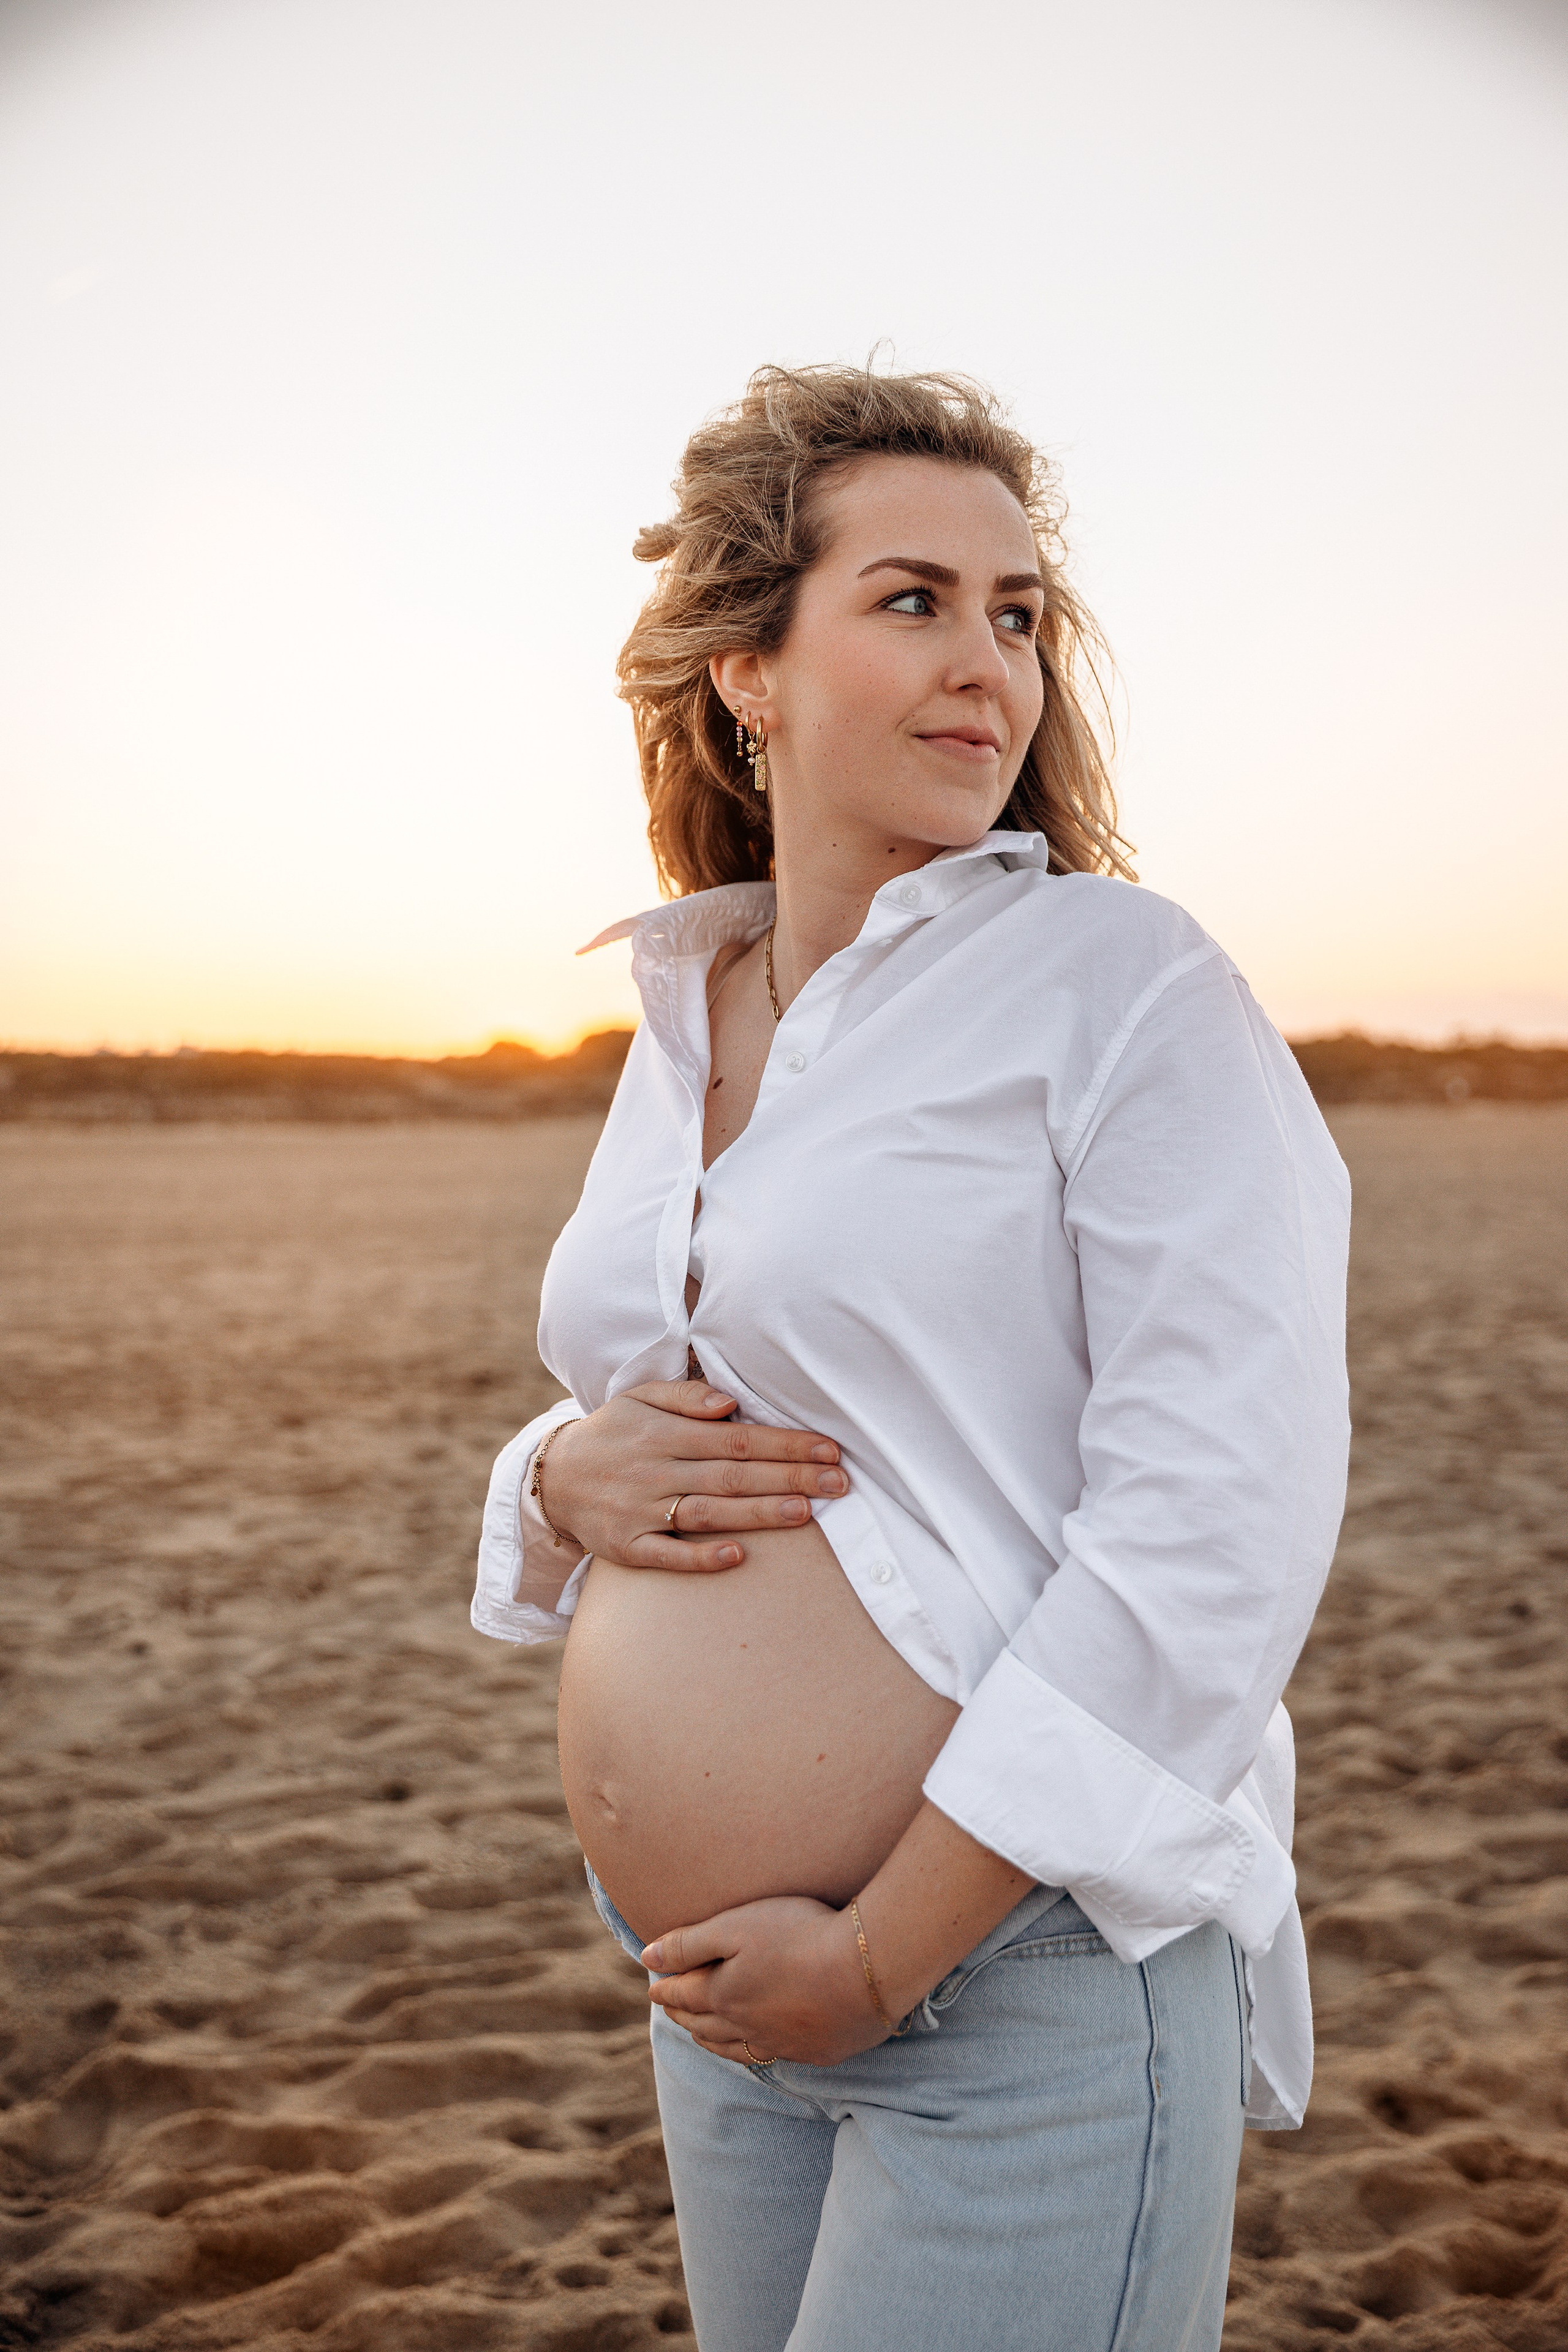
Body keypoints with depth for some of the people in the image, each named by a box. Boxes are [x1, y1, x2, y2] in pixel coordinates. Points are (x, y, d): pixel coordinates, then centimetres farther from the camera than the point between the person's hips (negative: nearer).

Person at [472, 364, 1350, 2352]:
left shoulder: (1126, 984, -11)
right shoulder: (680, 1034, 8)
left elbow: (1215, 1526, -18)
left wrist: (884, 1948, -17)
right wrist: (573, 1480, -8)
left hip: (1032, 1979, -6)